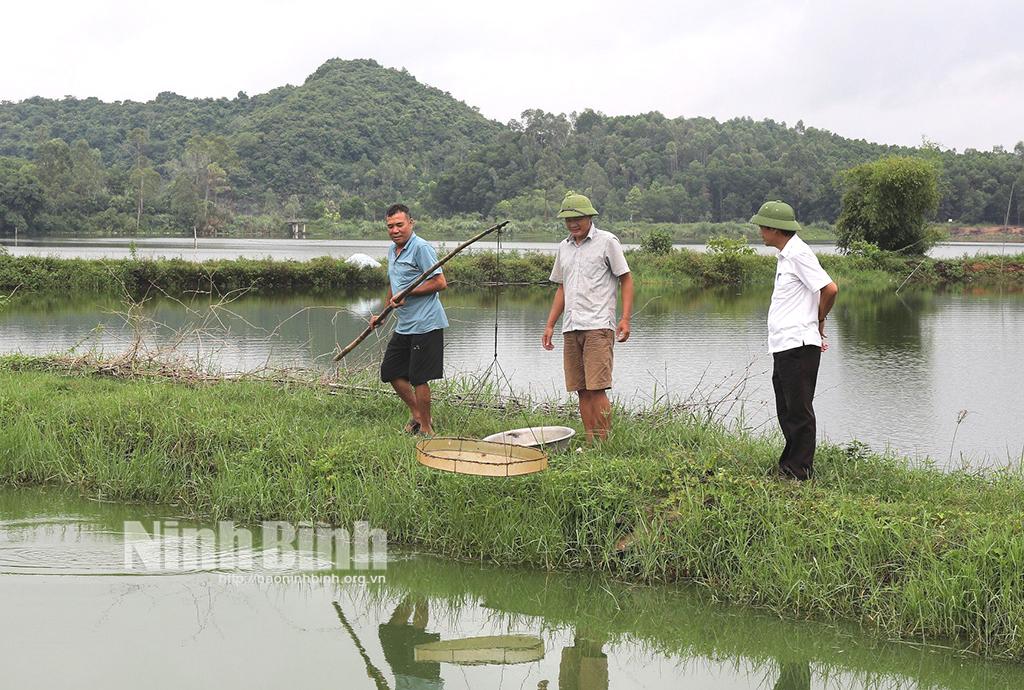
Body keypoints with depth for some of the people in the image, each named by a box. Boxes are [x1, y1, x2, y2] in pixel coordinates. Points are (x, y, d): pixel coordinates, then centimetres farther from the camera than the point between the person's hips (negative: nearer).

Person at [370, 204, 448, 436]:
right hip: (404, 326, 10)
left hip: (425, 324, -10)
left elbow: (440, 282, -19)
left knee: (418, 378, -5)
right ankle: (417, 415, 28)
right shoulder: (392, 251, 15)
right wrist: (382, 314, 23)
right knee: (391, 371, 14)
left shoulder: (421, 248, -14)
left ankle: (426, 429, 7)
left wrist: (407, 293, -18)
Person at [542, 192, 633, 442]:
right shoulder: (564, 247, 18)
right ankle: (590, 445, 9)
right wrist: (550, 325, 18)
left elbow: (626, 279, 0)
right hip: (571, 327, 6)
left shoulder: (607, 241, 0)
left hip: (598, 326, -6)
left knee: (597, 388, -12)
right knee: (582, 390, 5)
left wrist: (625, 318, -10)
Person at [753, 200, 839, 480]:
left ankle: (800, 470, 2)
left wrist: (817, 322, -3)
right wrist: (815, 326, 13)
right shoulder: (786, 255, 17)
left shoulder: (799, 254, -13)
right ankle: (789, 467, 23)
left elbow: (830, 290, -18)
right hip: (783, 346, 10)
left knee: (799, 410, -3)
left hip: (798, 345, -10)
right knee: (787, 411, 15)